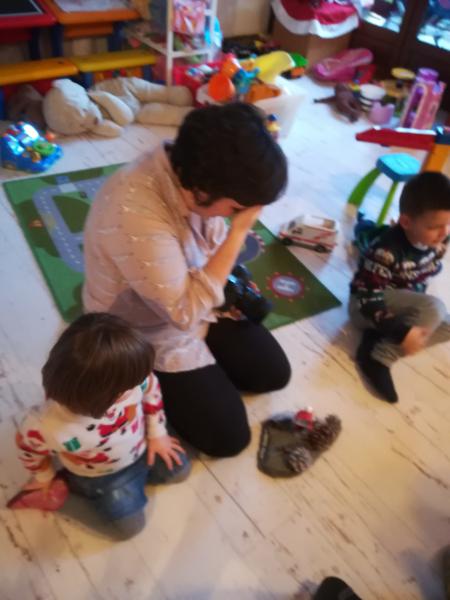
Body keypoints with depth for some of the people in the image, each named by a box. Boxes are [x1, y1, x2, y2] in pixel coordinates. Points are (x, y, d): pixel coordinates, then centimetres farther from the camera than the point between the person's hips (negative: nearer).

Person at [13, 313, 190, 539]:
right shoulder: (52, 428, -45)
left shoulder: (127, 373, -37)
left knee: (178, 470, 14)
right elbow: (28, 443, -19)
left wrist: (157, 433, 0)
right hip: (100, 476, -3)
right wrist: (44, 477, 2)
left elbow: (151, 388, -11)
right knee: (130, 526, 8)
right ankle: (72, 484, 19)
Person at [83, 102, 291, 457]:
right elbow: (186, 312, -32)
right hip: (151, 335, -6)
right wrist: (239, 231, -33)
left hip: (196, 301, 7)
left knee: (275, 373, 9)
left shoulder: (190, 172, -16)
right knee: (228, 437, -2)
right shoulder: (135, 214, -39)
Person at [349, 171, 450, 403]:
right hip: (366, 305, -8)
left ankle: (377, 337, -12)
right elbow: (368, 296, -32)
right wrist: (402, 332, -36)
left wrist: (417, 306, 11)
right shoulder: (386, 251, -32)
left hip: (408, 301, 8)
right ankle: (378, 358, -21)